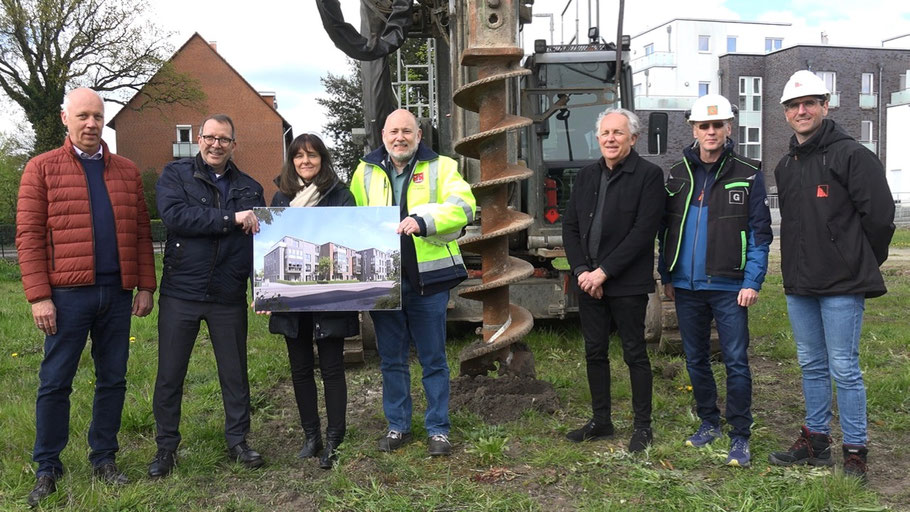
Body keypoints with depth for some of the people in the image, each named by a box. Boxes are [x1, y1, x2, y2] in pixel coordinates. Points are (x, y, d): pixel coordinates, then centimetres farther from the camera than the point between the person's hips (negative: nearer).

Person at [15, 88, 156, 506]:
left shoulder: (127, 171, 11)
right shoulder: (41, 168, 1)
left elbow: (141, 233, 11)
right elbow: (29, 235, -4)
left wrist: (145, 286, 5)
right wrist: (38, 296, -10)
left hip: (118, 293, 3)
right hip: (67, 294, -3)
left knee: (112, 379, 10)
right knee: (55, 382, 5)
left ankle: (104, 459, 23)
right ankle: (47, 468, 18)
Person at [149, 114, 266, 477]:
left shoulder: (250, 188, 9)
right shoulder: (175, 174, 1)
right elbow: (173, 215, -18)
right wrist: (231, 218, -20)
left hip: (229, 297, 2)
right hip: (180, 293, -2)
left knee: (235, 373, 11)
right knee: (170, 375, 8)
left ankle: (238, 441, 28)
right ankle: (166, 447, 24)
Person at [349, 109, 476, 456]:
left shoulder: (440, 167, 2)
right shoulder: (366, 172, 12)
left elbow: (463, 206, -14)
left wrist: (424, 220, -30)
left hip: (427, 278, -3)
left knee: (433, 360, 7)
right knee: (391, 359, 13)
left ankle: (438, 428, 20)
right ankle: (397, 426, 27)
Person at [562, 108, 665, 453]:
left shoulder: (648, 175, -7)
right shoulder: (587, 176, 12)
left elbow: (643, 231, -15)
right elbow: (570, 227, 9)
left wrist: (604, 272, -16)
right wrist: (582, 271, -5)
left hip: (627, 283, -6)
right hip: (589, 281, 6)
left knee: (635, 353, 4)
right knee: (595, 352, 13)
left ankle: (643, 426, 18)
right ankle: (601, 421, 27)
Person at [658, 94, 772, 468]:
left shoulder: (748, 175, -1)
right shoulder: (677, 175, 9)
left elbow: (760, 233, -4)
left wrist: (752, 282, -12)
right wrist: (666, 277, 8)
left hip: (728, 286, -4)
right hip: (686, 286, 4)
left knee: (736, 362, -2)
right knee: (696, 359, 13)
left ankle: (740, 436, 11)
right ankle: (709, 423, 29)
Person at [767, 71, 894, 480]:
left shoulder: (851, 155, -9)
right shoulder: (785, 166, 14)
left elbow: (880, 214, -11)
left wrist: (861, 264, -1)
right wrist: (799, 265, 15)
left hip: (841, 286, -7)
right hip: (799, 285, 7)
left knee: (844, 369, -2)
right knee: (811, 366, 15)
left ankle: (855, 452, 10)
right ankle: (816, 441, 27)